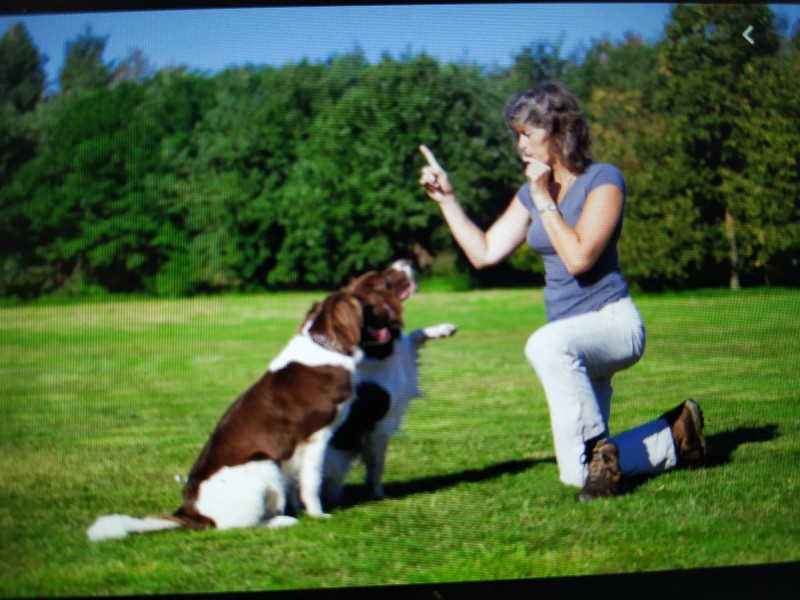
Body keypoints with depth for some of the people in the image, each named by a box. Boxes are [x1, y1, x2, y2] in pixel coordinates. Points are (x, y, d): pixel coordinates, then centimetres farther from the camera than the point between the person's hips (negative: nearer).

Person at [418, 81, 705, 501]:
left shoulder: (603, 180, -11)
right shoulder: (531, 192, 10)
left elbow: (578, 258, -23)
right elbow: (484, 252, 7)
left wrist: (545, 199, -16)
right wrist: (446, 198, 2)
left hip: (613, 322, -8)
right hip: (571, 340, 8)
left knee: (547, 344, -42)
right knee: (577, 476, 5)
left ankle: (597, 448, -28)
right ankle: (675, 439, 26)